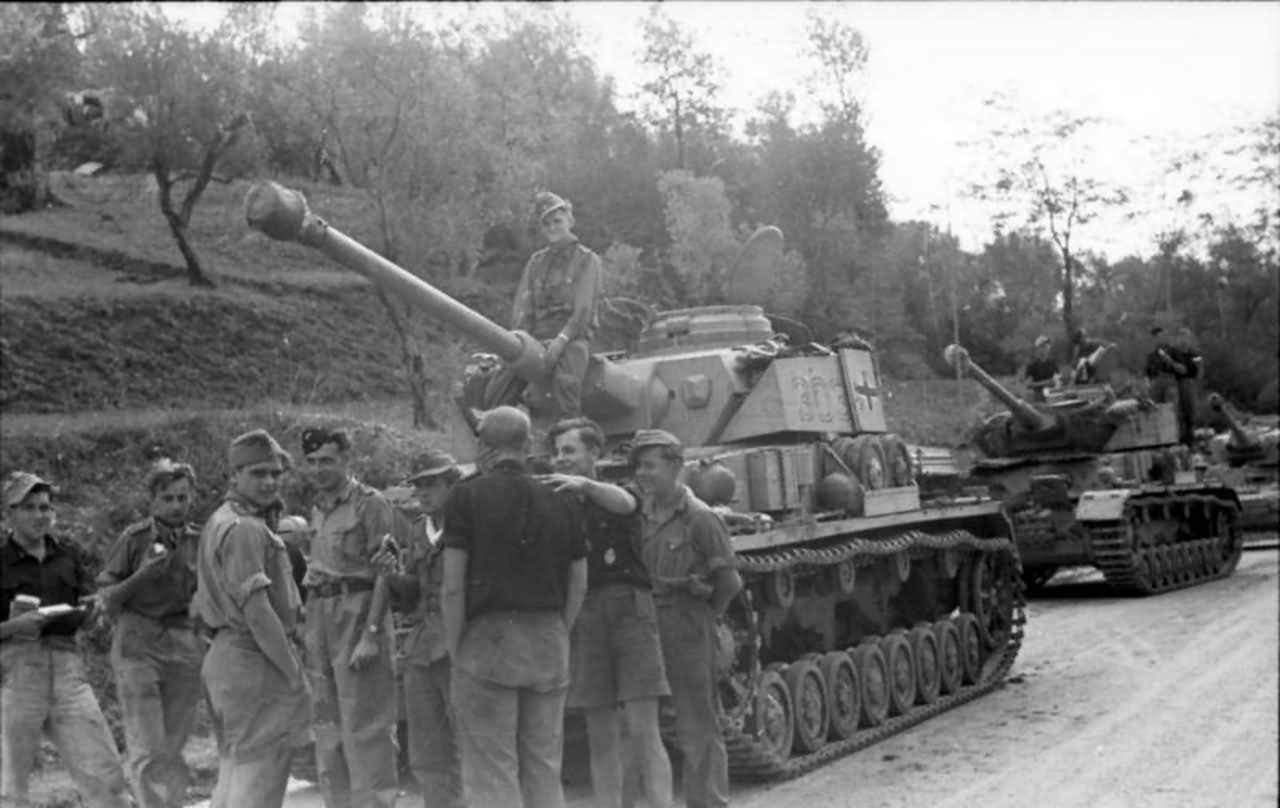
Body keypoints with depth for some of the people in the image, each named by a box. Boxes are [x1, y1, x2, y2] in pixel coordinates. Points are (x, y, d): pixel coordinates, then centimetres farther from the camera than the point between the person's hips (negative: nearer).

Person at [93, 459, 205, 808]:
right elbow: (106, 598, -1)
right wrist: (143, 575, -15)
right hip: (138, 646, -3)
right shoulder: (134, 538, -3)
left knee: (172, 751, 6)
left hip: (185, 648, 3)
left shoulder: (200, 540, 5)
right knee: (147, 751, -10)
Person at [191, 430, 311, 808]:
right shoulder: (245, 529, -16)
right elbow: (256, 610, -22)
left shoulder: (220, 521, 15)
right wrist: (294, 672, -16)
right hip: (256, 661, -10)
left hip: (226, 654, 10)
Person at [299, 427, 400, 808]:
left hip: (358, 612, -8)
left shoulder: (371, 504, -6)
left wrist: (371, 634, -20)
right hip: (320, 618, 8)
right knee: (328, 729, 11)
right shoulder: (318, 509, 17)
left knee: (365, 726, -7)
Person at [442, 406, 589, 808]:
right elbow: (578, 587, 9)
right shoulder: (561, 501, 9)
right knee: (545, 771, 10)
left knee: (491, 773, -1)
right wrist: (556, 637, 15)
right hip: (549, 643, 4)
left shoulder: (467, 496, -4)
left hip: (487, 639, -4)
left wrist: (455, 651, -1)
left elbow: (453, 587, -8)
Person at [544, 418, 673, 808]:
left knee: (643, 730, -7)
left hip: (629, 610, -2)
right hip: (584, 618, 3)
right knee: (600, 737, 4)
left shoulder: (619, 495, 6)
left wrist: (584, 484, -38)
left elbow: (623, 502, -20)